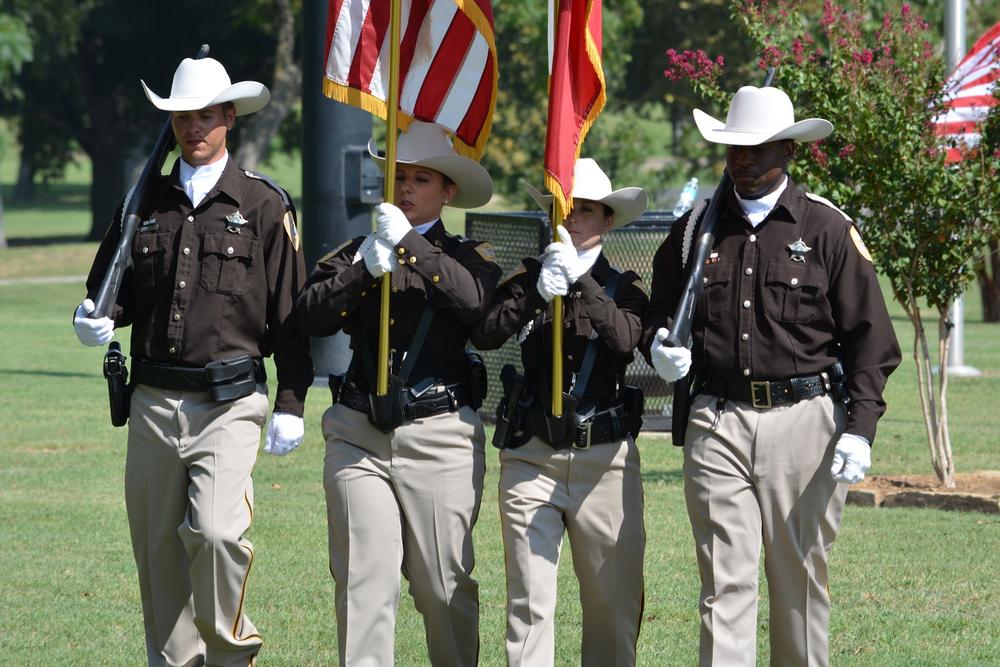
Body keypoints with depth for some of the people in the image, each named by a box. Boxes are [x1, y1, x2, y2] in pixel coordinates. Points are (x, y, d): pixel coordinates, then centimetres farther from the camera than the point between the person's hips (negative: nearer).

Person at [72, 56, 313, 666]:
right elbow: (112, 287, 21)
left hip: (230, 403, -4)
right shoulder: (146, 203, 13)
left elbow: (291, 310, 2)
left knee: (215, 531, -20)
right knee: (158, 547, 7)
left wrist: (291, 406, -3)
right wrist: (97, 318, -3)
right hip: (154, 403, 4)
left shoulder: (265, 205, 2)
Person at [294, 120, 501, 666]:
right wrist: (365, 270, -14)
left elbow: (474, 299, -15)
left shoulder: (466, 256, 9)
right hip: (359, 432, 2)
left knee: (445, 582, 1)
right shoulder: (356, 253, 16)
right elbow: (310, 315, 0)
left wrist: (410, 243, -21)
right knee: (363, 580, -5)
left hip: (440, 435, -2)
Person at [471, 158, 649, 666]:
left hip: (605, 457, 0)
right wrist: (539, 291, -21)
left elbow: (625, 338, -14)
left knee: (613, 598, 2)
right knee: (529, 601, -5)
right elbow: (485, 334, -8)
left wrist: (580, 279, -24)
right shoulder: (527, 278, 8)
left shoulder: (622, 287, 7)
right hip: (532, 455, 0)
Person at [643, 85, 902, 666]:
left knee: (801, 578, 4)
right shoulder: (695, 229, 11)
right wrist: (660, 346, -4)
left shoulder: (828, 230, 3)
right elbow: (660, 314, 21)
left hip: (804, 421, -2)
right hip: (717, 421, 2)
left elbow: (870, 336, 1)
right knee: (726, 580, -4)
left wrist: (860, 427, -9)